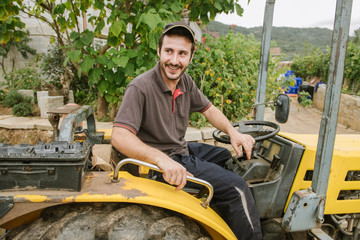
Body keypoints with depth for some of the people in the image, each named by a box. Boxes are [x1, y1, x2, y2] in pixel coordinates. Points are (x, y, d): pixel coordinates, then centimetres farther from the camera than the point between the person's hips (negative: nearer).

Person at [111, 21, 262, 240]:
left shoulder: (185, 81, 1)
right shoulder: (140, 87, -23)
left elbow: (208, 109, 11)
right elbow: (120, 136, -31)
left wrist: (233, 132, -5)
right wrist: (162, 159, -45)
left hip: (184, 150, 9)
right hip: (163, 161, -9)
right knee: (236, 188, -15)